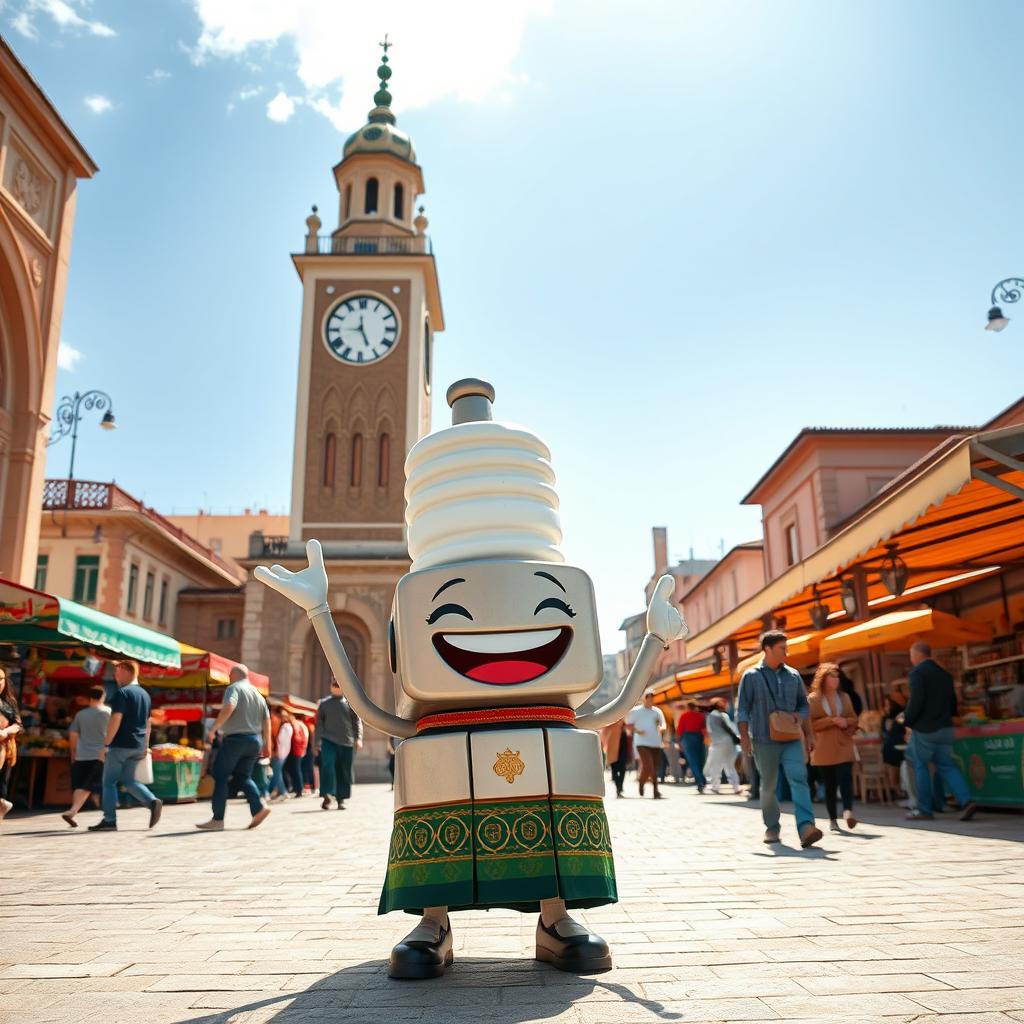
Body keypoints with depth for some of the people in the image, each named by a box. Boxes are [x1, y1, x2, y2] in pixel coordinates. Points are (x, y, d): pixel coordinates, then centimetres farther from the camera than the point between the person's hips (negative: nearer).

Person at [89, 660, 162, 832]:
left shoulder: (122, 693, -10)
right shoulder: (145, 694, 15)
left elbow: (115, 720, -18)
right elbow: (148, 723, 19)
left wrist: (105, 745, -15)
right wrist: (145, 746, 23)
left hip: (120, 745, -7)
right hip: (138, 746, 7)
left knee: (109, 782, 4)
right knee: (128, 780, 14)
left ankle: (109, 820, 4)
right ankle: (152, 802, -5)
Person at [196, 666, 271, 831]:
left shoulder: (234, 688, -4)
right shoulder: (257, 693, 18)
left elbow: (229, 707, -23)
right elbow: (267, 719, 15)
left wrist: (214, 727, -15)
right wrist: (267, 743, 17)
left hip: (235, 738, -7)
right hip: (254, 740, 7)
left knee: (220, 777, 2)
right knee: (243, 777, 14)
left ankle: (217, 819, 1)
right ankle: (259, 807, -5)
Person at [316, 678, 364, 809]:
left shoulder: (350, 703, 7)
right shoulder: (324, 703, 9)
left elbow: (357, 722, 6)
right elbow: (319, 723, 11)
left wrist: (358, 738, -6)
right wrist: (318, 741, 4)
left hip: (346, 742, 1)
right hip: (328, 741, -1)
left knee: (344, 772, 4)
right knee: (327, 766, -17)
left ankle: (341, 799, 13)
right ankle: (327, 795, -16)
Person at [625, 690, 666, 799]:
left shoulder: (657, 711, 12)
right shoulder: (636, 711, 4)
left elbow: (663, 724, 4)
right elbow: (628, 725, 4)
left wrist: (661, 728, -20)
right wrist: (637, 731, -14)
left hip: (655, 743, 4)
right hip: (642, 743, -4)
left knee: (655, 768, 6)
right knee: (648, 766, -18)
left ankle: (655, 791, 13)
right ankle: (641, 785, 1)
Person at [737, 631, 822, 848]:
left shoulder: (793, 676, 10)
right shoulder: (751, 676, -1)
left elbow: (803, 706, 17)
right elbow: (742, 710, -1)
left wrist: (808, 734, 11)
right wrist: (744, 738, -7)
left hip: (791, 740, 2)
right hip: (764, 741, -2)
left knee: (798, 779, -15)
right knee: (768, 786, 8)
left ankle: (805, 827, -25)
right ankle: (772, 828, 23)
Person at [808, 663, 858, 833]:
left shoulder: (844, 697, 12)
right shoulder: (813, 699, -1)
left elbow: (854, 719, 17)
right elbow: (810, 724, -6)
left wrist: (846, 722, -6)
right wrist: (832, 720, -16)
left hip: (843, 747, 2)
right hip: (824, 750, -2)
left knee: (845, 780, -17)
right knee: (829, 786, 4)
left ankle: (848, 812, -27)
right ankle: (833, 820, 14)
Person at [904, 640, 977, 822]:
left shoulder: (917, 672, -12)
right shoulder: (944, 673, 12)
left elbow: (916, 701, -21)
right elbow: (953, 701, 16)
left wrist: (907, 721, -8)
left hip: (924, 728, -7)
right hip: (945, 727, 7)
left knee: (920, 766, 3)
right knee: (946, 765, 10)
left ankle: (924, 810, 6)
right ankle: (966, 801, -7)